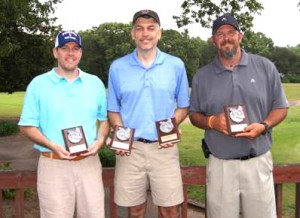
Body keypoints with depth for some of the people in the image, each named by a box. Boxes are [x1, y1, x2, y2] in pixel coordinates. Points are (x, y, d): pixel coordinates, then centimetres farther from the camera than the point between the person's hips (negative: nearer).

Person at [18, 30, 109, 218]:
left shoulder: (95, 83, 9)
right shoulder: (38, 84, 1)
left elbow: (105, 119, 15)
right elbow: (27, 126, 0)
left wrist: (100, 141, -6)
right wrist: (52, 145, -16)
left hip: (89, 163, 3)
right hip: (53, 165, -2)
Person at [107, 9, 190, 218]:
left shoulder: (176, 65, 3)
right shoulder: (118, 67, 4)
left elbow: (184, 106, 9)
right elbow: (113, 110, 9)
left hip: (164, 148, 0)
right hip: (130, 148, 1)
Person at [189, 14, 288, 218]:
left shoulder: (265, 67, 2)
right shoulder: (202, 76, 4)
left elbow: (280, 107, 6)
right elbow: (194, 114, 10)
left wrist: (264, 126, -14)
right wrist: (211, 122, -12)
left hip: (258, 162, 0)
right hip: (220, 165, 1)